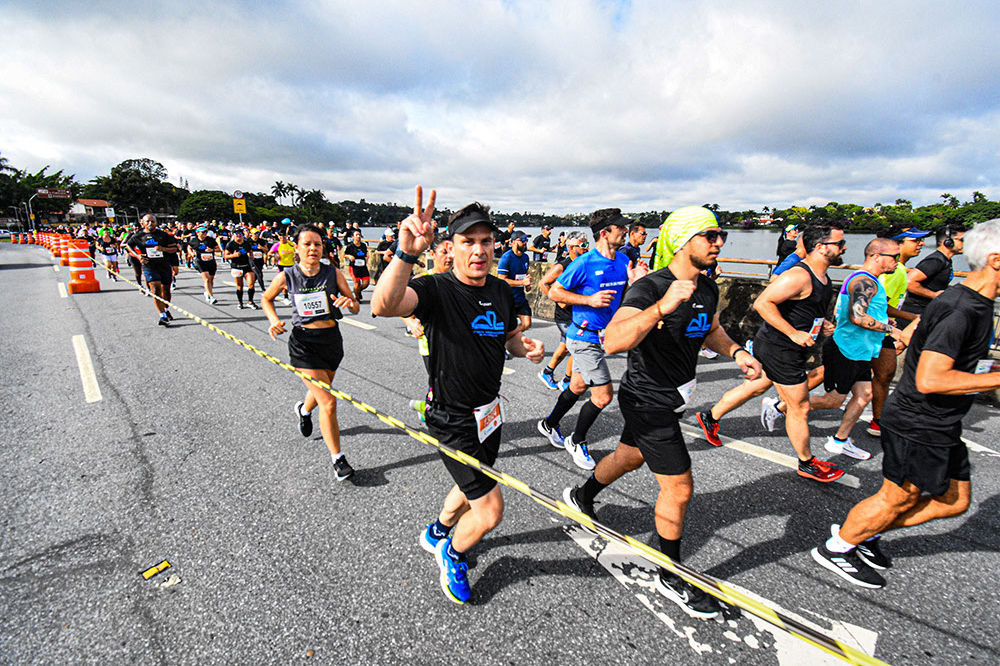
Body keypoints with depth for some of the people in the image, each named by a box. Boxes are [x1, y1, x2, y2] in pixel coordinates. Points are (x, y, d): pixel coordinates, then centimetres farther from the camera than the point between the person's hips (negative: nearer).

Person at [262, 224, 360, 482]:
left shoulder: (333, 273, -4)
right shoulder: (286, 277, -5)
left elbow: (356, 308, -3)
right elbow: (266, 298, 14)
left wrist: (349, 302, -26)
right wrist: (275, 321, -3)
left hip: (332, 339, 3)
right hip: (303, 342, -3)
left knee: (321, 391, 25)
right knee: (329, 403, -11)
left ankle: (304, 409, 63)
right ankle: (337, 458, 5)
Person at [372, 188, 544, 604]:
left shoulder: (502, 291, 0)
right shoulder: (435, 289, -21)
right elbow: (383, 305, -40)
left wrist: (527, 348, -9)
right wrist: (407, 253, -57)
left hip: (489, 411, 7)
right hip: (452, 420, -7)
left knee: (472, 488, 27)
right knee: (490, 511, -1)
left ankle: (436, 533, 58)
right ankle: (452, 554, 33)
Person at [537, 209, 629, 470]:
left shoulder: (623, 260, 5)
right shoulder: (584, 263, -18)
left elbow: (623, 297, 15)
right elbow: (554, 292, -12)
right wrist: (589, 300, -21)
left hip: (601, 336, 8)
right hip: (584, 337, -8)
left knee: (578, 387, 20)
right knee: (604, 395, -5)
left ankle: (549, 424, 42)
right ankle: (576, 441, 18)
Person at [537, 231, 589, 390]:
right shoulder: (561, 266, -14)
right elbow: (543, 283, -11)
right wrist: (559, 301, -14)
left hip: (578, 313, 7)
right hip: (565, 315, -7)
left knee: (566, 347, 17)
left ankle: (547, 372, 35)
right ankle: (566, 382, 10)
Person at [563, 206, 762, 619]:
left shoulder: (708, 288, 2)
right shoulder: (650, 288, -25)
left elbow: (711, 330, 21)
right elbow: (613, 342, -39)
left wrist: (735, 352, 2)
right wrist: (662, 307, -47)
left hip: (672, 397, 9)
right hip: (647, 401, -9)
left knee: (630, 458, 26)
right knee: (679, 488, 0)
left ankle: (581, 498, 53)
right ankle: (672, 578, 23)